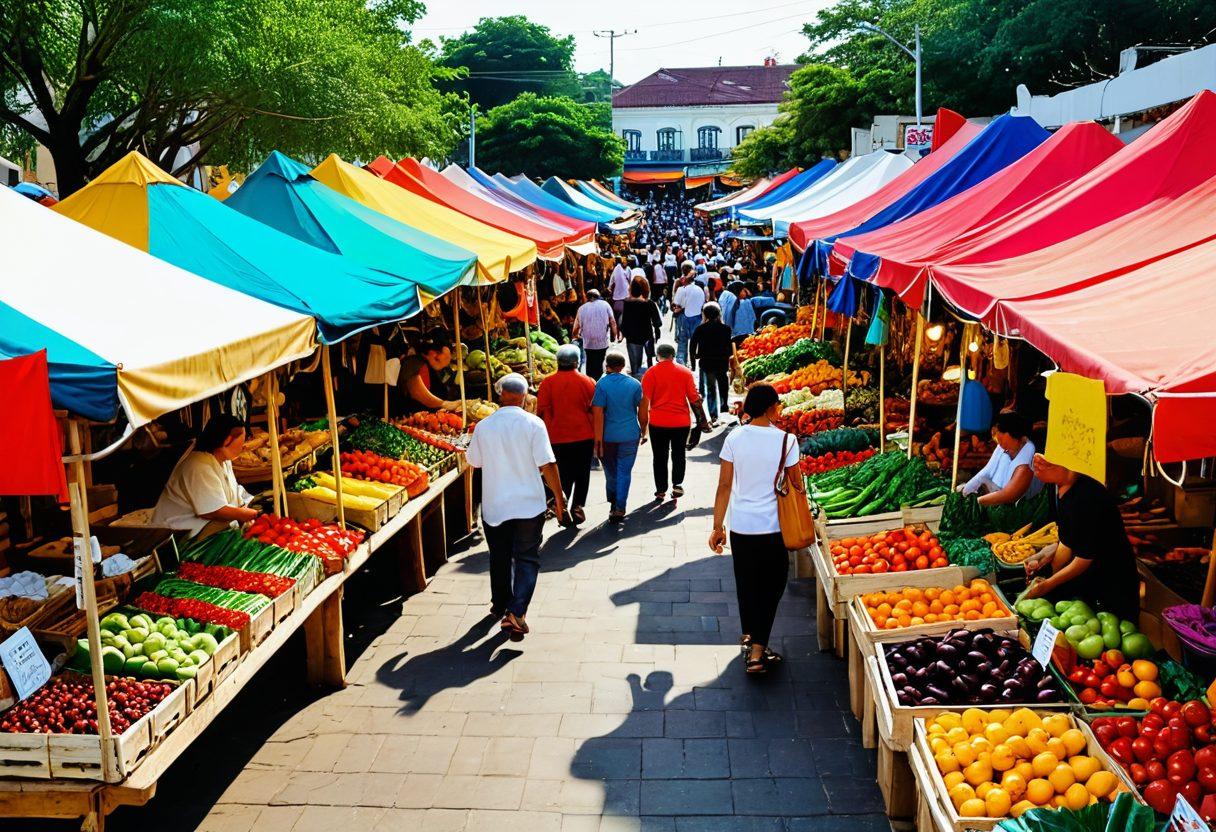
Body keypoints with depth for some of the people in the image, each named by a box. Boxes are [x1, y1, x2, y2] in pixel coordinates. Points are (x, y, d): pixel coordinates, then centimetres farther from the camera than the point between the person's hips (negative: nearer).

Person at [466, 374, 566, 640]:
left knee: (499, 558, 19)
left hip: (494, 506, 3)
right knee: (527, 559, 4)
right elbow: (546, 464, -13)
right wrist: (559, 495, -3)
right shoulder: (533, 424, -11)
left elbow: (473, 461, 10)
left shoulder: (484, 426, -3)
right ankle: (516, 612, -11)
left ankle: (500, 605, 35)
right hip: (529, 505, -2)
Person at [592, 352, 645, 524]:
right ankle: (619, 509, -1)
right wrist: (643, 432, 19)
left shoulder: (602, 384, -9)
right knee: (624, 472, 6)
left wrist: (598, 441, -9)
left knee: (611, 471, 17)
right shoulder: (634, 384, -2)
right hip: (630, 435, 1)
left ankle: (613, 503, 29)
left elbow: (598, 414, -13)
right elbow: (642, 412, 4)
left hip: (608, 436, -1)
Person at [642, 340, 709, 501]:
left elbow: (645, 400, -7)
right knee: (678, 454, 14)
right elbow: (694, 398, 0)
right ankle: (677, 484, 1)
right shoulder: (685, 371, 0)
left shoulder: (651, 372, -5)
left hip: (658, 422, -1)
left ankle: (661, 489, 13)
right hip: (681, 421, 1)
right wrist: (701, 420, 7)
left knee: (660, 457, 10)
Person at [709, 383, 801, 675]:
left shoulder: (734, 438, -5)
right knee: (771, 586, 10)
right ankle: (757, 652, 5)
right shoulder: (785, 440, -11)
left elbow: (724, 485, -4)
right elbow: (796, 485, -5)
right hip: (773, 526, -3)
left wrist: (718, 526, 4)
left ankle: (749, 636, 40)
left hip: (740, 525, 3)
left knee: (746, 583, 20)